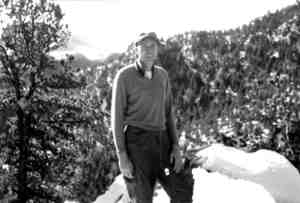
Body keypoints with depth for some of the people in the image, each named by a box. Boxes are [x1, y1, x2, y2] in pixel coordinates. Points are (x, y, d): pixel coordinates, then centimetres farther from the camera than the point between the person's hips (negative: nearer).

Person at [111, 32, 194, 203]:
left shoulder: (162, 75, 10)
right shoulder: (124, 76, -7)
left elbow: (168, 112, 13)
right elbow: (117, 117, -8)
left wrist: (176, 147, 2)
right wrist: (122, 156, -14)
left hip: (160, 142, 5)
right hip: (136, 142, -5)